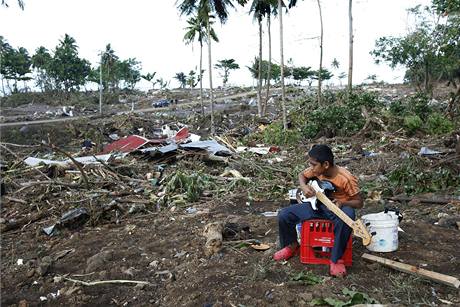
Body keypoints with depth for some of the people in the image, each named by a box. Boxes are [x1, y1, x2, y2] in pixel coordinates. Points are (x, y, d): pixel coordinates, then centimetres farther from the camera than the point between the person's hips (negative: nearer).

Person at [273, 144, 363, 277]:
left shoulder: (346, 178, -24)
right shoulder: (317, 170, -11)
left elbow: (359, 202, -14)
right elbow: (302, 175, 11)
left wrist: (342, 203, -34)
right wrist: (304, 187, -11)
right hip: (318, 204, 5)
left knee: (347, 216, -43)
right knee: (284, 215, -13)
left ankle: (335, 260, -25)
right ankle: (292, 246, 15)